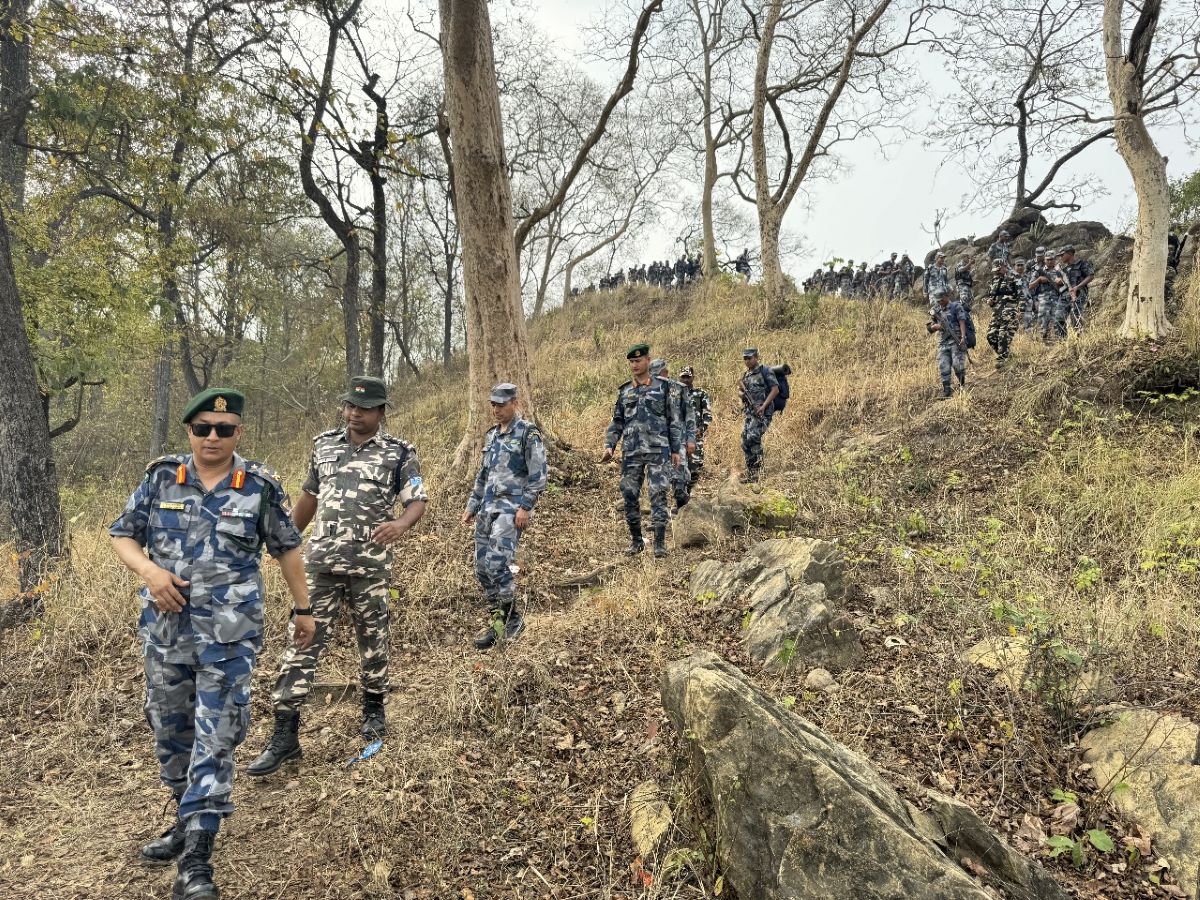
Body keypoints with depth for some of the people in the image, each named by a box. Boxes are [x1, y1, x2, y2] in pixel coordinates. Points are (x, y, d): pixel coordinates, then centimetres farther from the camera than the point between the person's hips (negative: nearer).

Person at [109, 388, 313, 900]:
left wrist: (302, 608, 8)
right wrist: (149, 571, -13)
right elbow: (122, 536, 7)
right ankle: (189, 818, 40)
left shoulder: (261, 487, -5)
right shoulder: (160, 479, 1)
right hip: (165, 629, 4)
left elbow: (286, 549, 4)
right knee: (169, 730, 18)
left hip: (230, 634, -4)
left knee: (216, 738, -3)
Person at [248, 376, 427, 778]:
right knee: (304, 641, 0)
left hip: (370, 565, -2)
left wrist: (401, 524, -29)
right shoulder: (323, 445, 8)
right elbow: (309, 495, 19)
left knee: (372, 639, 11)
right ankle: (285, 734, 4)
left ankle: (373, 709, 33)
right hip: (320, 561, 3)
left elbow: (417, 502, -7)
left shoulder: (399, 453, -2)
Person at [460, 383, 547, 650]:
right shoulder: (492, 435, 16)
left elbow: (538, 475, -11)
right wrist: (472, 505, 20)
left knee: (497, 563, -18)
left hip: (511, 507, -8)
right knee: (482, 568, 6)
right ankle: (496, 621, 17)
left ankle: (513, 618, -1)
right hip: (488, 507, 8)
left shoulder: (528, 434, -6)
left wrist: (526, 507, -18)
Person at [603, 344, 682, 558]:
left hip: (658, 451, -3)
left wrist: (676, 449, 2)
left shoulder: (662, 388, 4)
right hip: (631, 452, 3)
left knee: (658, 495, -7)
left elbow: (674, 421, 6)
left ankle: (660, 542, 0)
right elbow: (617, 422, 16)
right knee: (630, 496, 4)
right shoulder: (624, 391, 12)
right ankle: (636, 541, 17)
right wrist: (609, 445, 3)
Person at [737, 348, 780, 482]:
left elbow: (775, 389, -10)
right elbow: (741, 390, 26)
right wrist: (741, 392, -1)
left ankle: (759, 470, -14)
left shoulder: (765, 371, -5)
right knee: (745, 442, 4)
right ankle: (750, 473, 12)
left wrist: (763, 406, -18)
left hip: (762, 412, -8)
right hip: (749, 412, 8)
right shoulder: (745, 374, 18)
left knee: (753, 437, -22)